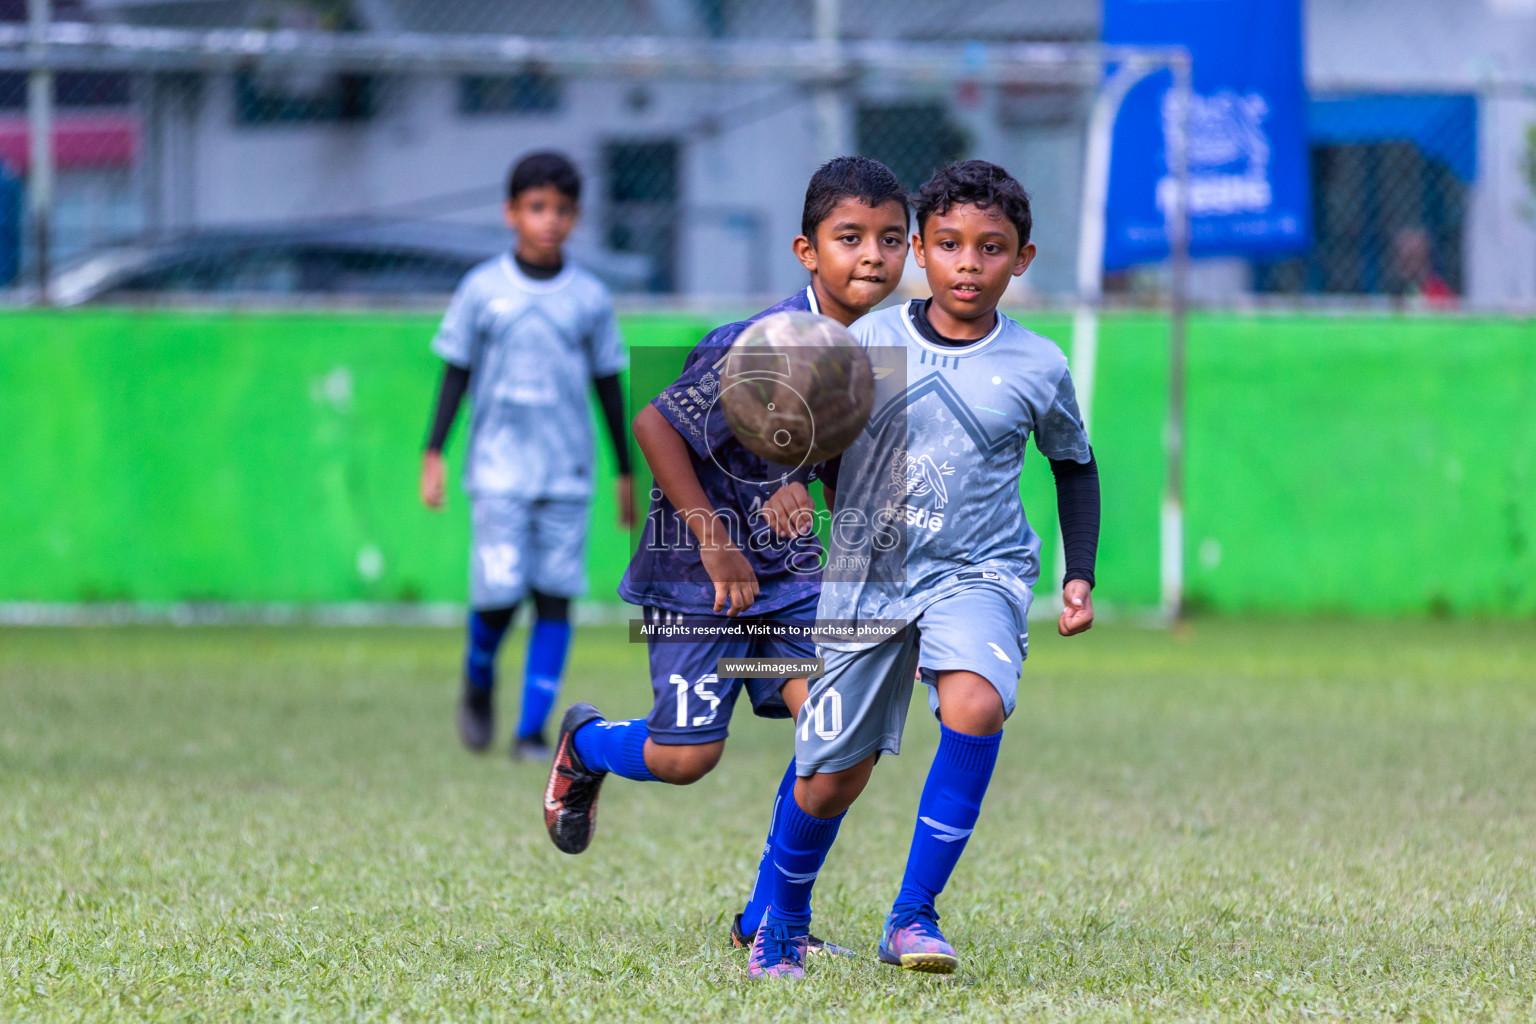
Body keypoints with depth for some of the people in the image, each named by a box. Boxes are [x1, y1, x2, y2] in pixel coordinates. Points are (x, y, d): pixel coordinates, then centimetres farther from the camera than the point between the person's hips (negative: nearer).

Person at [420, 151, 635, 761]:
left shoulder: (589, 298, 5)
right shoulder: (482, 290, 1)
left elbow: (608, 385, 12)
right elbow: (456, 373, 5)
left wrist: (626, 473, 13)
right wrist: (433, 454, -1)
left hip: (567, 473, 2)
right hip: (498, 468, -2)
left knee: (555, 597, -4)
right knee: (499, 592, -10)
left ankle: (532, 729, 1)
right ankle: (478, 682, 21)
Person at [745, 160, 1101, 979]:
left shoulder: (1036, 368, -2)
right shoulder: (861, 343, -4)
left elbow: (1074, 466, 15)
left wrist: (1080, 575, 7)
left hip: (979, 574, -1)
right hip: (866, 578, 1)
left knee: (974, 705, -31)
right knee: (830, 779, 3)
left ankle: (914, 914, -22)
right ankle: (781, 925, 33)